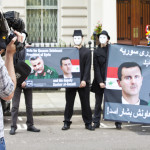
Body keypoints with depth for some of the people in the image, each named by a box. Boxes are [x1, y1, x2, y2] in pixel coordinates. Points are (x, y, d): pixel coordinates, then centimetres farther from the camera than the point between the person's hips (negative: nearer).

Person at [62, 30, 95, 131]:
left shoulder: (87, 52, 6)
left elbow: (87, 67, -1)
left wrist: (84, 80, -10)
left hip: (83, 82, -1)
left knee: (85, 103, 3)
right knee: (69, 103, 5)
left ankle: (88, 123, 11)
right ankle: (67, 123, 12)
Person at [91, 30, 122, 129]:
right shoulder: (96, 52, 5)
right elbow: (96, 68, 1)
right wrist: (100, 82, -8)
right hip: (100, 80, 0)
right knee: (98, 102, 6)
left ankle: (118, 122, 5)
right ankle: (96, 122, 13)